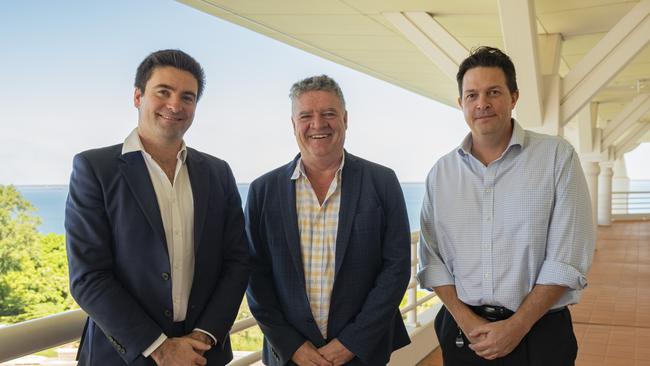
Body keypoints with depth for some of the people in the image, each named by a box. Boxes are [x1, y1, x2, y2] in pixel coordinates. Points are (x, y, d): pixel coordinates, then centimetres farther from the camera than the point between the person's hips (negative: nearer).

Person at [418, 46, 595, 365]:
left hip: (539, 329, -2)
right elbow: (432, 257, 2)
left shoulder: (557, 157, -6)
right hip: (462, 329, 2)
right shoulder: (441, 172, 3)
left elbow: (568, 258, -10)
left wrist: (516, 327, -13)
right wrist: (466, 320, -10)